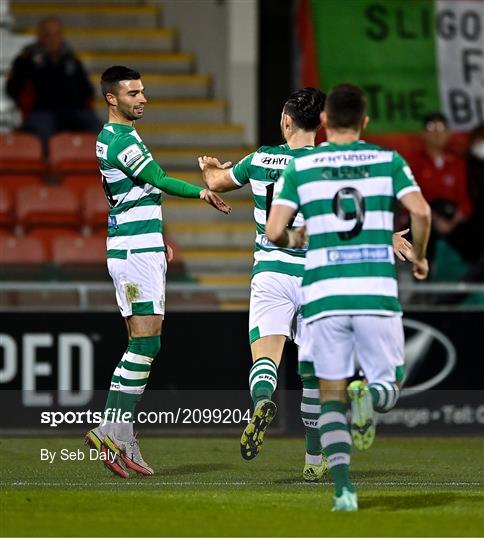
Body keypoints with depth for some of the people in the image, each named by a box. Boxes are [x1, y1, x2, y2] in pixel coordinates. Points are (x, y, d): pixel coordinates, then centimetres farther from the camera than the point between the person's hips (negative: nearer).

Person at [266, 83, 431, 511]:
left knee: (332, 394, 9)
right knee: (389, 386, 14)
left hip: (324, 295, 0)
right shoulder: (388, 161, 6)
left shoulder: (300, 167, 6)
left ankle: (343, 487, -8)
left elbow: (274, 232, -1)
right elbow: (420, 211, -8)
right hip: (378, 294, 0)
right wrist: (418, 255, 11)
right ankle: (368, 396, -24)